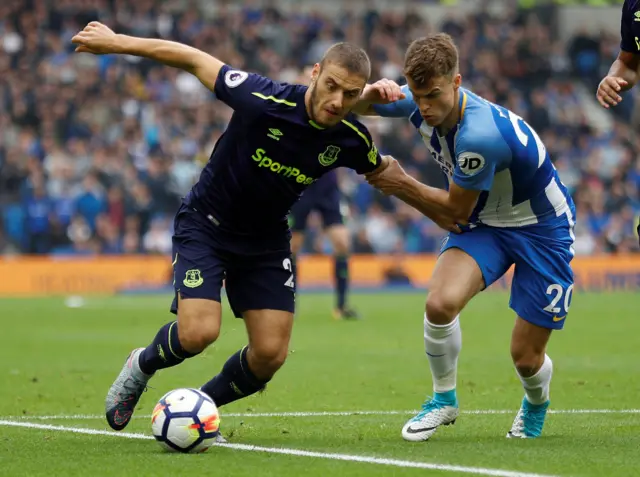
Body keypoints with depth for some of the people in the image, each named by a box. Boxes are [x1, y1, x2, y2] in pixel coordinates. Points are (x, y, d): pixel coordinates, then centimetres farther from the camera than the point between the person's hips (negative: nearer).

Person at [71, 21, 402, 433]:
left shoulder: (352, 139, -16)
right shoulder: (263, 101, -30)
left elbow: (380, 170, 12)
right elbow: (193, 59, -18)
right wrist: (116, 42, -14)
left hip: (267, 240, 4)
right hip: (206, 224, -4)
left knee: (271, 354, -6)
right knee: (199, 332, -23)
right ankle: (141, 368, 12)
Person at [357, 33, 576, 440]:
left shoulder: (480, 135, -36)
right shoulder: (422, 102, -15)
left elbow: (455, 214, -21)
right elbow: (355, 107, 1)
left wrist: (401, 185, -16)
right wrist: (371, 91, -22)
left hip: (544, 230, -5)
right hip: (485, 221, 5)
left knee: (526, 357, -1)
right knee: (441, 303, -24)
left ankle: (536, 403, 37)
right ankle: (444, 399, 2)